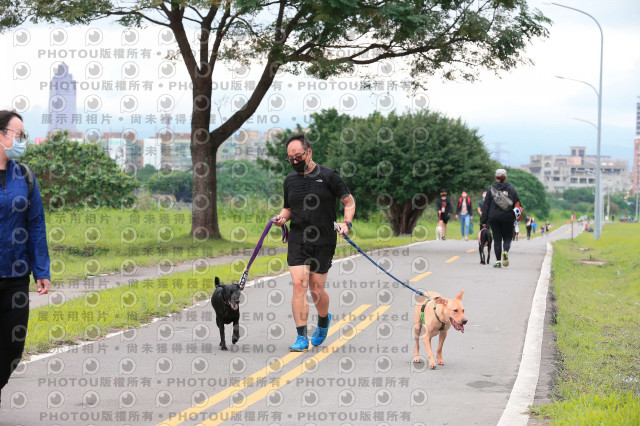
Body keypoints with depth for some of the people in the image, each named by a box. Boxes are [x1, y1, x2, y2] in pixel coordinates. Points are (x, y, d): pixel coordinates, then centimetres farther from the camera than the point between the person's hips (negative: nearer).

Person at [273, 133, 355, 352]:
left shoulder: (329, 176, -2)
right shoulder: (290, 180, 10)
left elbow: (349, 202, 4)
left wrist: (346, 222, -13)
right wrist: (282, 217, 1)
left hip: (324, 241, -2)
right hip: (297, 240, 2)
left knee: (317, 289, 2)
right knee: (299, 284, -11)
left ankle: (324, 320, 36)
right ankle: (301, 337, -7)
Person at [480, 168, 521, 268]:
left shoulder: (491, 189, 1)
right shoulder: (510, 188, 2)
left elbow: (486, 205, 1)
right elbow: (517, 202, -2)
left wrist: (484, 220, 3)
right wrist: (517, 216, 5)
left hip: (494, 217, 0)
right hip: (507, 217, 0)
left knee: (497, 239, 6)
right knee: (507, 238, 9)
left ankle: (498, 261, 0)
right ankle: (505, 251, -22)